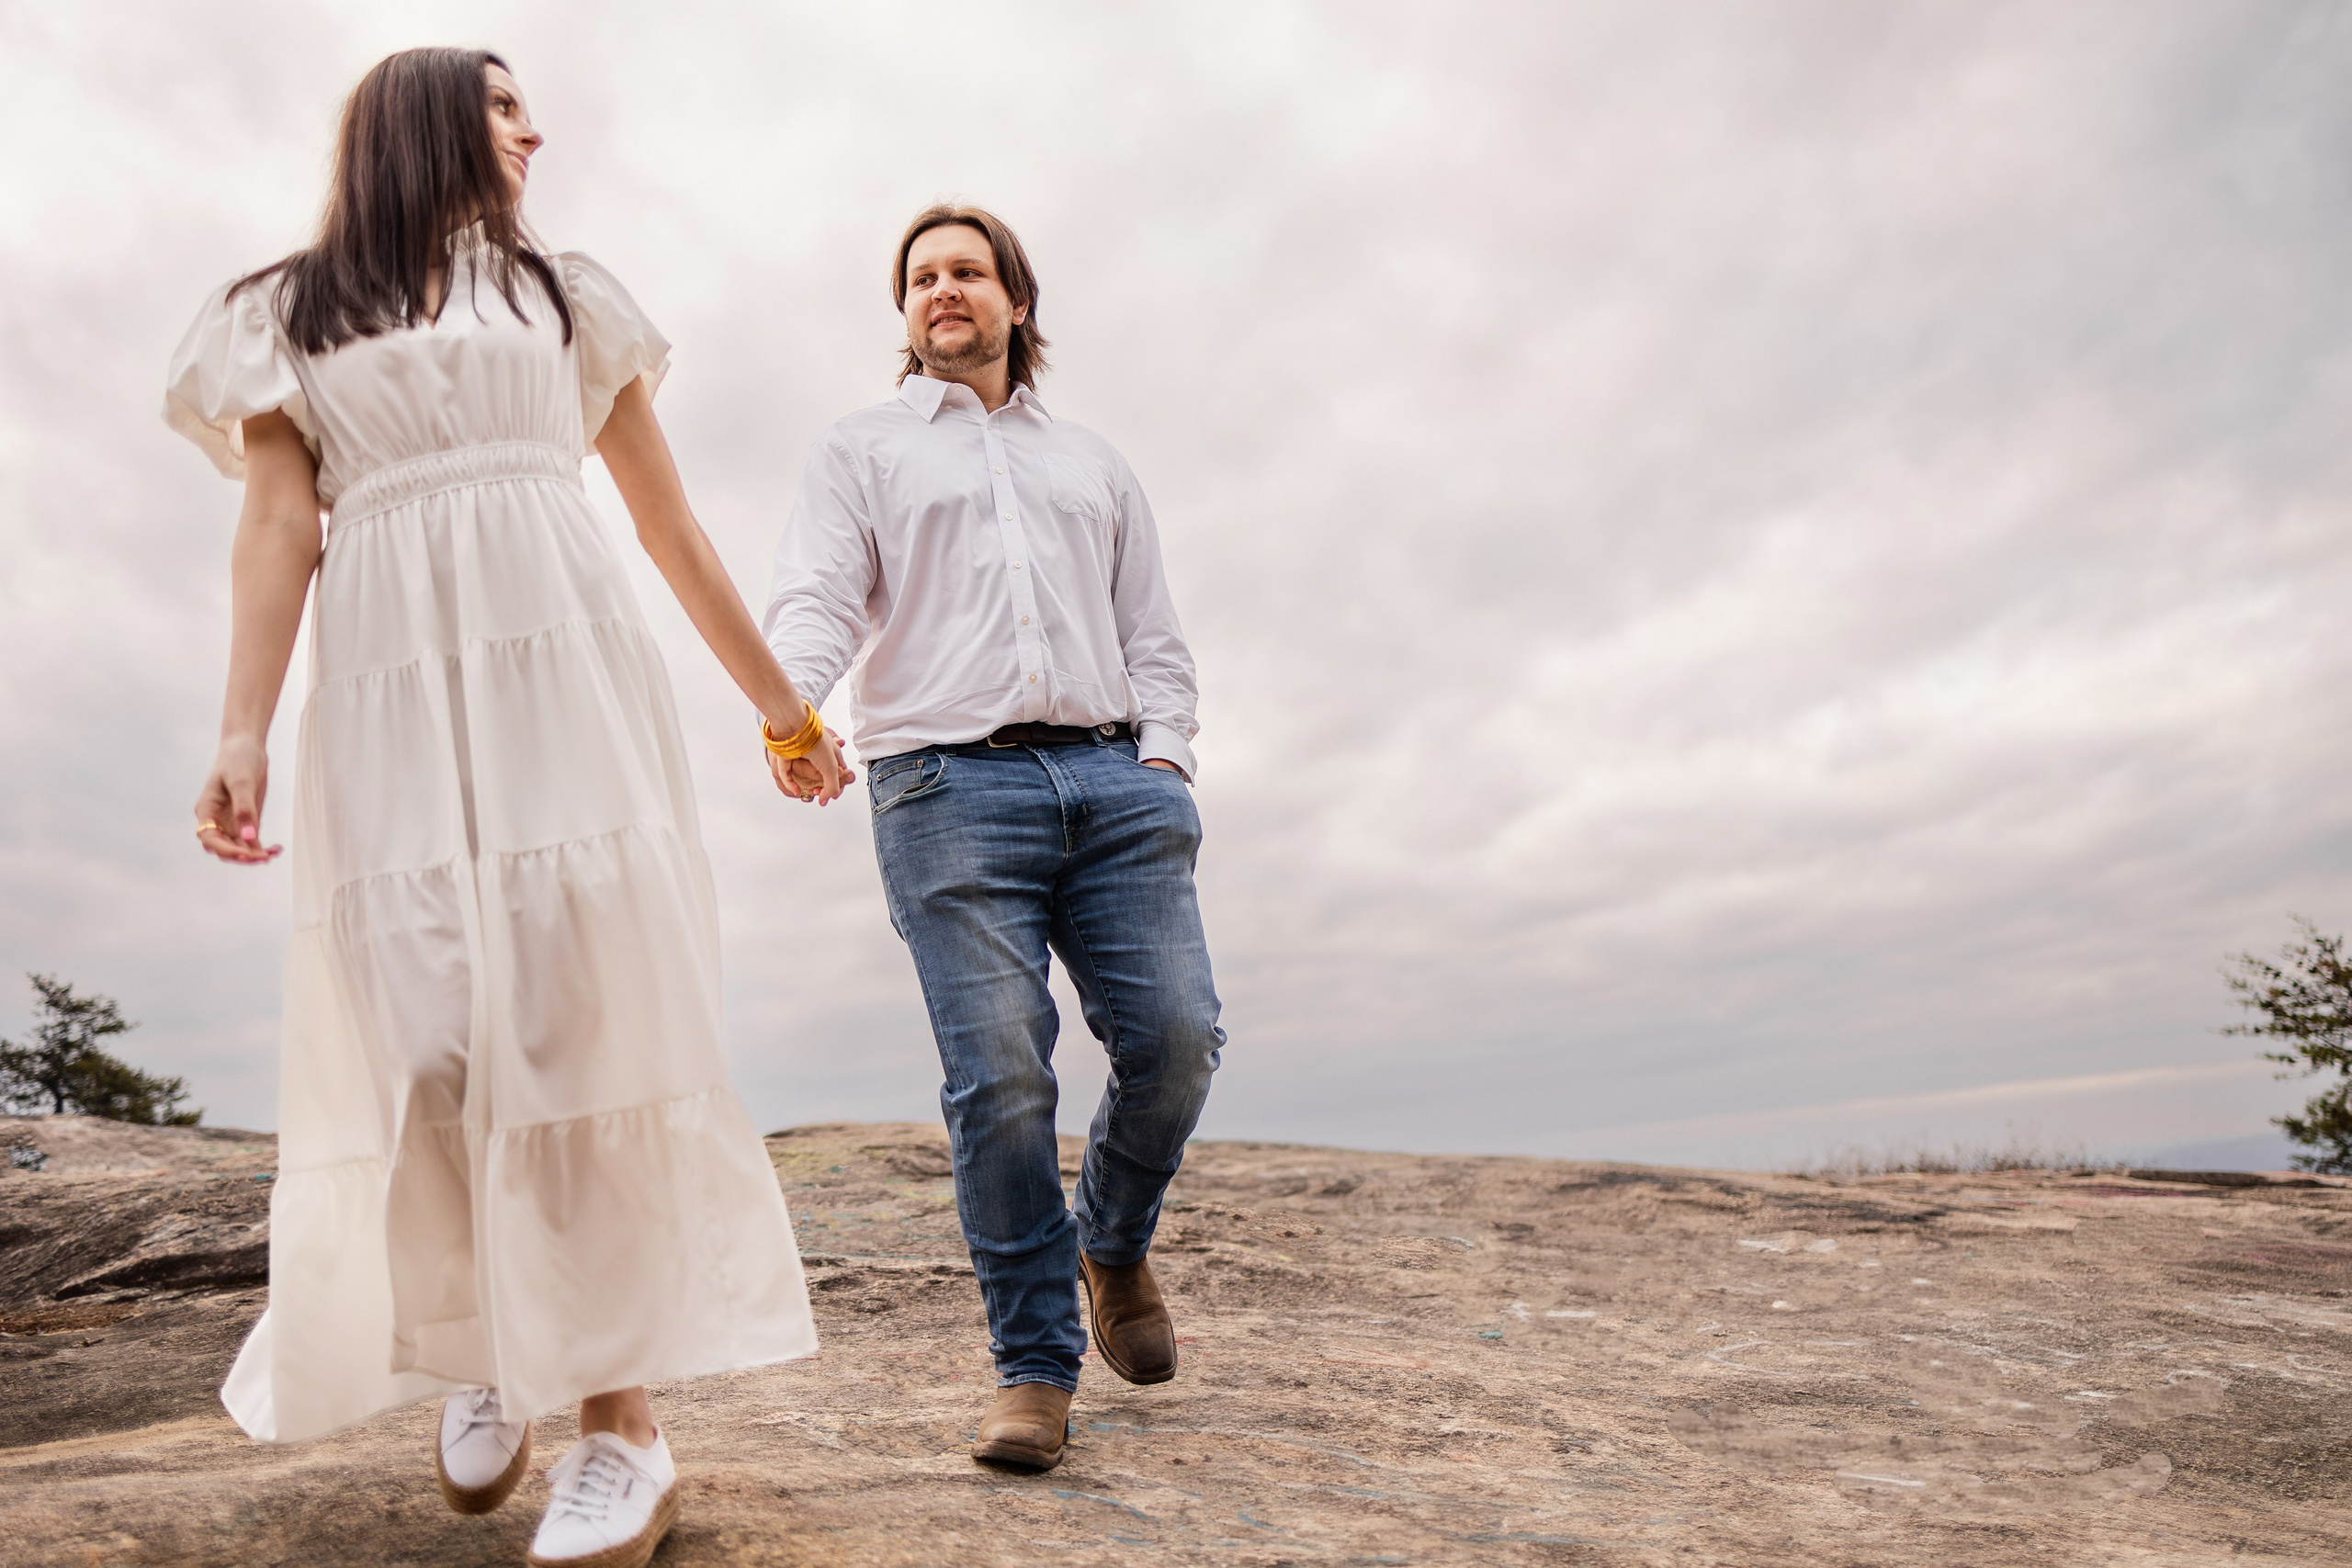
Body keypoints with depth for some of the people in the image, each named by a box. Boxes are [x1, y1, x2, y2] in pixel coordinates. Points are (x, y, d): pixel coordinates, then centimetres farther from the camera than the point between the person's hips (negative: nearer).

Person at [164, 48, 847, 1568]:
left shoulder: (563, 294, 23)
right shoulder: (290, 314, 20)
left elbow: (670, 524, 20)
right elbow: (278, 532, 6)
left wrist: (786, 707, 18)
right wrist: (244, 731, -10)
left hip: (565, 668, 0)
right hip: (390, 693, 0)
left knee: (587, 1019, -11)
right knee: (416, 1039, -9)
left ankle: (627, 1428, -7)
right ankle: (478, 1349, 18)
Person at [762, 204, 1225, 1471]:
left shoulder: (1092, 463, 29)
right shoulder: (863, 451, 20)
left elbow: (1153, 636, 23)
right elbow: (817, 600, 3)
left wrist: (1165, 757, 4)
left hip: (1113, 776, 3)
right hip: (950, 782, -2)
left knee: (1175, 1034, -10)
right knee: (999, 1074, -11)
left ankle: (1115, 1245, 19)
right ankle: (1034, 1366, 4)